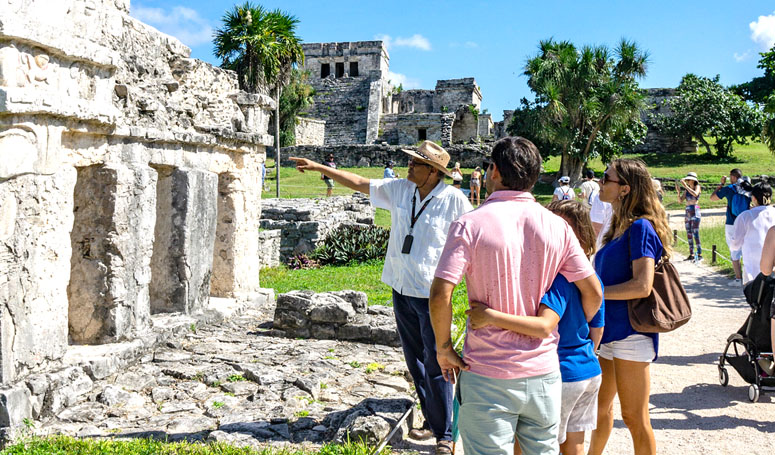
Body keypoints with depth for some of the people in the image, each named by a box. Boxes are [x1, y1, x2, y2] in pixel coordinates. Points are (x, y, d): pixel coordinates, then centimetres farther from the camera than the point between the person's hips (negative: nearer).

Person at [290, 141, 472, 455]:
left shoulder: (454, 200, -11)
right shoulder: (399, 190, 4)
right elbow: (359, 183, 13)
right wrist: (319, 168, 12)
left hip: (431, 293, -6)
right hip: (401, 289, 6)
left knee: (436, 366, -4)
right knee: (415, 363, 15)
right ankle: (431, 422, 29)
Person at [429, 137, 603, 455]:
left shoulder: (470, 225, -11)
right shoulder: (557, 226, 0)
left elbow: (440, 294, -19)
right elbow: (593, 292, 3)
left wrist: (443, 348, -4)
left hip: (487, 376, -3)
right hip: (543, 371, 4)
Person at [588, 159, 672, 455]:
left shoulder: (640, 227, -15)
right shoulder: (618, 226, 13)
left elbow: (642, 286, -23)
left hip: (631, 332, -9)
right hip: (608, 329, 9)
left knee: (634, 417, 3)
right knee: (600, 405, 22)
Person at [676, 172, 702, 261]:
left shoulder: (697, 187, -2)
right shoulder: (686, 190, 13)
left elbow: (695, 194, -24)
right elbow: (680, 200, 7)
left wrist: (685, 186, -25)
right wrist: (678, 192, -8)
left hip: (695, 211, -7)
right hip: (687, 212, 7)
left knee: (695, 233, -12)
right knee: (689, 234, 6)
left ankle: (700, 254, -10)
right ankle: (691, 255, 10)